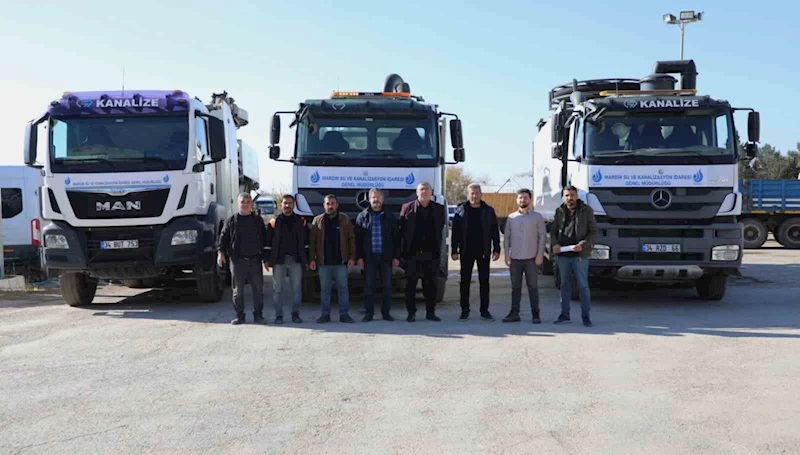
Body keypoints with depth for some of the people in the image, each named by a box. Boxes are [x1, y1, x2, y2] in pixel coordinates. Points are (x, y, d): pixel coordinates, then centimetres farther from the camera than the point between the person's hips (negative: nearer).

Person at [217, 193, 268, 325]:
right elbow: (223, 237, 4)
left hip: (255, 259, 1)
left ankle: (258, 315, 8)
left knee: (258, 289, 1)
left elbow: (264, 240, 14)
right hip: (237, 260, -1)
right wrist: (221, 252, -10)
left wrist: (265, 258, 8)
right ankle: (239, 316, 10)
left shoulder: (258, 220, 12)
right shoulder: (231, 220, 8)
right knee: (238, 290, 2)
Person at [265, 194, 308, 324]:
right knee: (277, 289, 1)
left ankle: (295, 314, 14)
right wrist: (267, 260, -2)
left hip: (296, 260, 1)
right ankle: (279, 315, 8)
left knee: (296, 289, 4)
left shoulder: (301, 221, 7)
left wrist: (306, 260, 3)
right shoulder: (274, 222, 4)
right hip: (279, 260, -1)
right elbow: (268, 243, 4)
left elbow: (306, 241, 9)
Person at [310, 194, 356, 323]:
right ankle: (325, 314, 14)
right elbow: (313, 242, 4)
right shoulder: (318, 221, 5)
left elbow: (351, 239, 3)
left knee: (343, 288, 2)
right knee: (324, 289, 7)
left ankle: (344, 314, 9)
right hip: (323, 262, 1)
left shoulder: (345, 220, 4)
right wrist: (312, 259, -2)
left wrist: (352, 257, -5)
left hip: (341, 261, -1)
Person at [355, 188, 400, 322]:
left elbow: (396, 238, 5)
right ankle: (369, 313, 8)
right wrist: (359, 257, -3)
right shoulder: (362, 216, 6)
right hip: (369, 257, -1)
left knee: (387, 286, 3)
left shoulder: (390, 217, 7)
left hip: (386, 257, 1)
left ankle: (386, 312, 12)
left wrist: (396, 256, -1)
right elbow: (358, 239, 4)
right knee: (369, 286, 0)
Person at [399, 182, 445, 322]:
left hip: (431, 252, 2)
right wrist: (403, 250, -6)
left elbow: (441, 229, 8)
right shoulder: (407, 208, 1)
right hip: (412, 252, -2)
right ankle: (411, 313, 10)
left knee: (431, 284, 6)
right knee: (411, 284, 3)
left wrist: (437, 247, 2)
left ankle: (431, 312, 15)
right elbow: (402, 230, -1)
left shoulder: (439, 209, 7)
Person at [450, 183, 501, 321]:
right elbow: (455, 231, 0)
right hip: (466, 252, 0)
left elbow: (495, 231, 4)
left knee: (484, 281, 4)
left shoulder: (488, 211, 4)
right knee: (465, 281, 4)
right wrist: (454, 250, -5)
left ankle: (484, 310, 11)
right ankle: (464, 310, 12)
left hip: (483, 252, 1)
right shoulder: (461, 210, 1)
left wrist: (496, 249, -2)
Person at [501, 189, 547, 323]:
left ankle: (535, 315, 4)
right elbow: (506, 237, 11)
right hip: (515, 258, 2)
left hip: (531, 258, -2)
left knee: (533, 287, 0)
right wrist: (506, 255, 3)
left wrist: (540, 255, -7)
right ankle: (514, 313, 10)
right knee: (515, 287, 6)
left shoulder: (537, 217, 3)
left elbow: (542, 235, 0)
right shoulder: (511, 217, 9)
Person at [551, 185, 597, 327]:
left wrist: (583, 244, -15)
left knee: (583, 286, 0)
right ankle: (564, 315, 16)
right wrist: (555, 244, -4)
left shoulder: (586, 210, 1)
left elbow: (593, 231, -1)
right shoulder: (559, 211, 10)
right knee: (565, 285, 9)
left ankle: (585, 316, 6)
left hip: (580, 255, -3)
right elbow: (553, 230, 15)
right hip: (563, 254, 3)